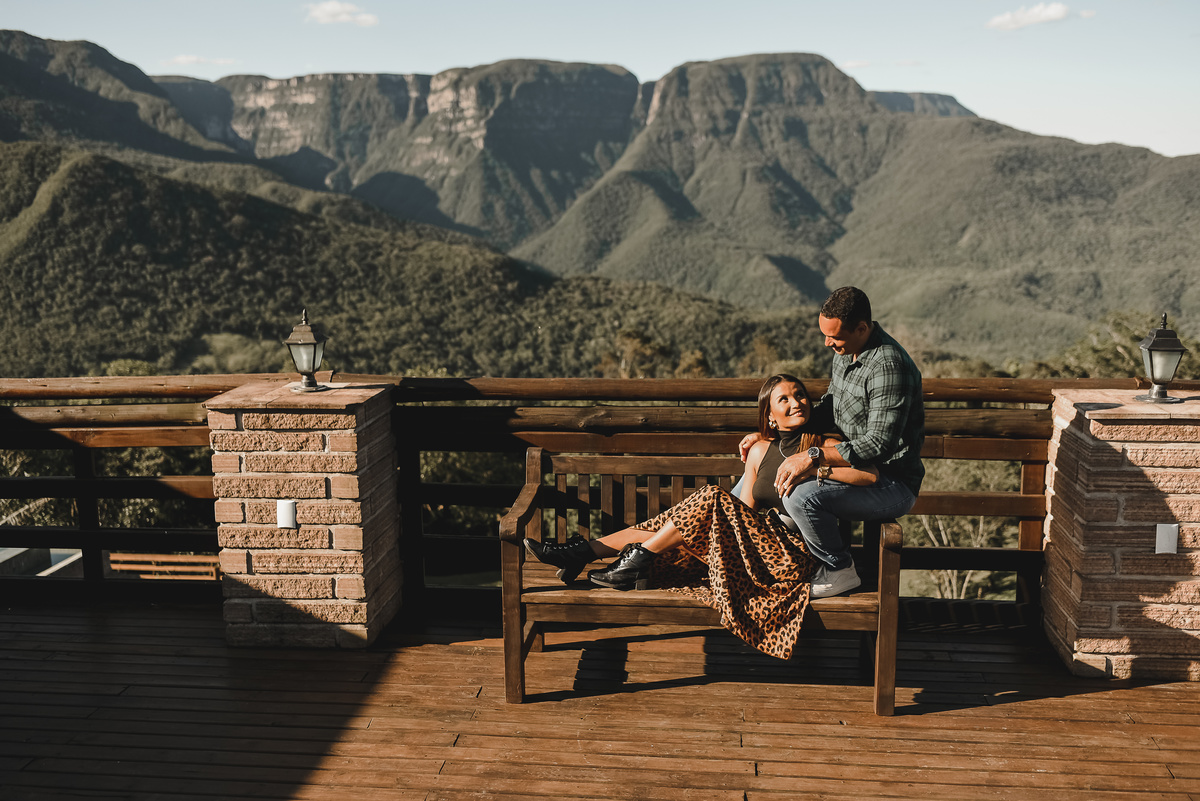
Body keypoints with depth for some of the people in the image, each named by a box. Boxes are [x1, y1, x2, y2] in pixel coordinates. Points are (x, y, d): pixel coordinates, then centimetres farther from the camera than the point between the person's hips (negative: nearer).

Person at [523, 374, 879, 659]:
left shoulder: (825, 448, -1)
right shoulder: (760, 450, 13)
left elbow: (871, 474, -17)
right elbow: (746, 510, 12)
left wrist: (816, 468, -22)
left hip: (796, 556, -6)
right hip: (760, 546, 6)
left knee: (710, 498, -24)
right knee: (667, 534, -11)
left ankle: (637, 559, -12)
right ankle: (584, 551, -2)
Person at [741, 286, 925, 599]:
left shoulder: (889, 367, -26)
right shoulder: (846, 351, 3)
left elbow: (879, 444, -30)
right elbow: (829, 408, 16)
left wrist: (812, 456, -30)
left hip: (893, 484, -10)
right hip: (855, 466, 10)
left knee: (801, 497, -30)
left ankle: (840, 571, -5)